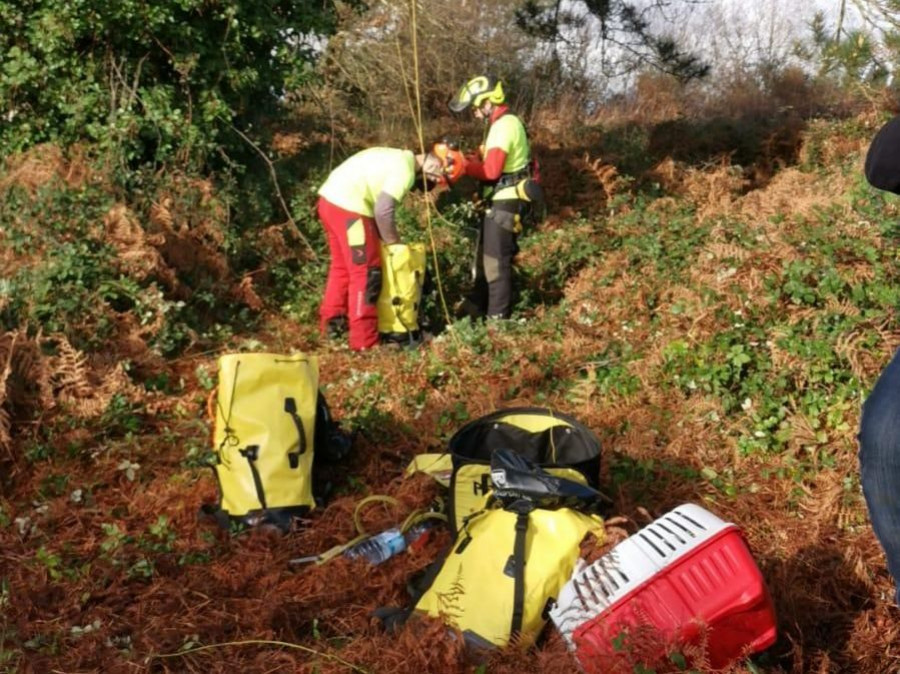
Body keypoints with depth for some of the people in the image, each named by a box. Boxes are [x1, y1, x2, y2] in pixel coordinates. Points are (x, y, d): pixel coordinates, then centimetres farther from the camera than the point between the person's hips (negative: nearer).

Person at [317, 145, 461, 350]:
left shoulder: (399, 158, 17)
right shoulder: (405, 170, -12)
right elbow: (383, 210, -18)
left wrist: (386, 237, 19)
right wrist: (394, 242, -4)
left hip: (330, 199, 10)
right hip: (348, 207, -10)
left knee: (342, 266, 23)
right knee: (366, 273, -4)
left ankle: (332, 321, 35)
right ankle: (364, 341, -2)